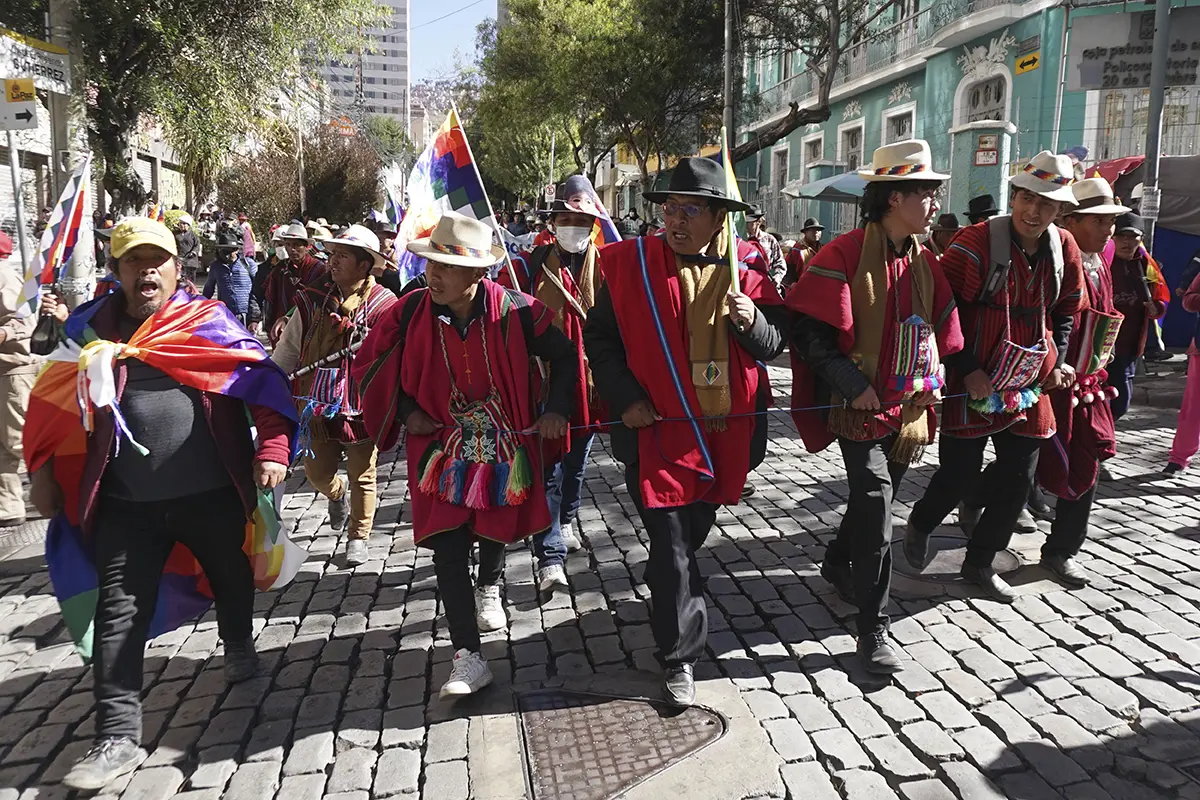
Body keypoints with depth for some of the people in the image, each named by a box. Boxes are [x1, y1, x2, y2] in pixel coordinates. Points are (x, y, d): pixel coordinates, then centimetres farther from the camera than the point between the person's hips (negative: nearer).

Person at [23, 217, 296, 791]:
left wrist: (273, 449, -18)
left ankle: (239, 647, 52)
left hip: (213, 493, 0)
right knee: (119, 612, 0)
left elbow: (265, 382, -7)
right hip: (127, 504, 1)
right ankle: (118, 736, 10)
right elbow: (52, 404, 13)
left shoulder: (210, 322, -3)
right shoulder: (91, 328, 3)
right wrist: (43, 473, 12)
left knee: (232, 578, 21)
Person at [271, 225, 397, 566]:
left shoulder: (383, 305, -9)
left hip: (362, 406, -3)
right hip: (318, 405, 3)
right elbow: (287, 352, 6)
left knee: (362, 477, 10)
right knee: (317, 472, 11)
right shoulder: (312, 300, 0)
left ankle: (358, 537, 29)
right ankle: (337, 493, 46)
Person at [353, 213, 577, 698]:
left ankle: (489, 588, 54)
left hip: (504, 443, 0)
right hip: (441, 447, 0)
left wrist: (556, 409, -10)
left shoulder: (514, 311, -16)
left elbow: (565, 356, -1)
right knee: (448, 546, -9)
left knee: (498, 526, 18)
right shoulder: (410, 313, -12)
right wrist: (406, 411, -6)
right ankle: (468, 658, -3)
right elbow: (370, 364, 4)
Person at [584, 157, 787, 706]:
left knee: (693, 533, 22)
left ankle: (664, 592, 52)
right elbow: (599, 336, 0)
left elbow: (774, 344, 4)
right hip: (657, 429, -3)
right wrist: (625, 397, -11)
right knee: (672, 547, -3)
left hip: (726, 432, 4)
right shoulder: (630, 264, -5)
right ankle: (681, 659, 13)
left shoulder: (745, 270, 2)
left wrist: (752, 321, -18)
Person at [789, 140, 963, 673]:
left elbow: (942, 327, 18)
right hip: (859, 405, -7)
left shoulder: (924, 261, 9)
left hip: (909, 404, 7)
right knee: (876, 498, -14)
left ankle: (837, 565, 46)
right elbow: (811, 333, -16)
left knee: (876, 498, 18)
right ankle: (873, 630, -5)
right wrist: (854, 384, -20)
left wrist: (934, 376, 2)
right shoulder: (844, 255, -14)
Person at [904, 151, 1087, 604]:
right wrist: (967, 370, -15)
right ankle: (919, 526, 33)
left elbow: (1068, 311, 17)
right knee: (959, 476, 1)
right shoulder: (977, 242, -15)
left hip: (1029, 388, 6)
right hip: (972, 386, -6)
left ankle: (979, 563, 27)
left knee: (1017, 482, 10)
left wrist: (1059, 362, 5)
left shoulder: (1064, 249, 3)